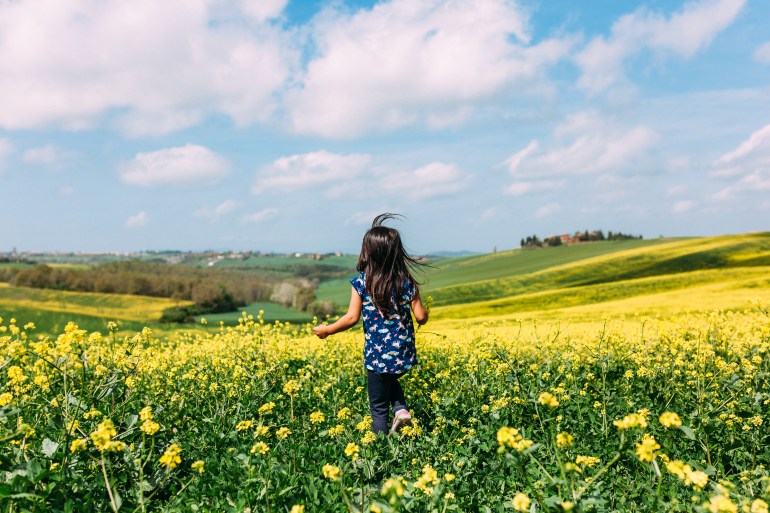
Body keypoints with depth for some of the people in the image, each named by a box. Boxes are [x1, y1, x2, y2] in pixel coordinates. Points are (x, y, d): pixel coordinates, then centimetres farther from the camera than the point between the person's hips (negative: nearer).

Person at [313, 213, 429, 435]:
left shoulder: (361, 282, -10)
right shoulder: (406, 282, -2)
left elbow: (352, 318, -12)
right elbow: (421, 318, -2)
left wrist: (326, 330, 3)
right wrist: (425, 313, 22)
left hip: (378, 356, -3)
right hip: (404, 355, 3)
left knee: (378, 409, 12)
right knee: (391, 380, 33)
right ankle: (401, 410, 9)